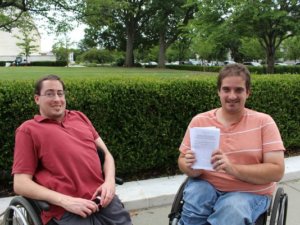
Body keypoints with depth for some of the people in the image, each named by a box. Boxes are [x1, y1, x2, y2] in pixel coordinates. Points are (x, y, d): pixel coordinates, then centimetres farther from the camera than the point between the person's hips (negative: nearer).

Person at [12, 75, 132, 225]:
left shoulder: (79, 117, 18)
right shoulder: (28, 129, 4)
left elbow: (105, 152, 18)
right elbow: (21, 184, -2)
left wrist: (109, 181, -2)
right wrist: (66, 201, -13)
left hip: (103, 198, 5)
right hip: (65, 210, -4)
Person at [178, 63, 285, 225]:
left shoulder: (263, 122, -4)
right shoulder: (199, 121, 1)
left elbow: (276, 171, -10)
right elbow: (182, 160, 7)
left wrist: (233, 168, -25)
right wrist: (192, 167, -19)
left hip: (249, 192, -1)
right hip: (206, 185, 2)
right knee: (193, 198, -32)